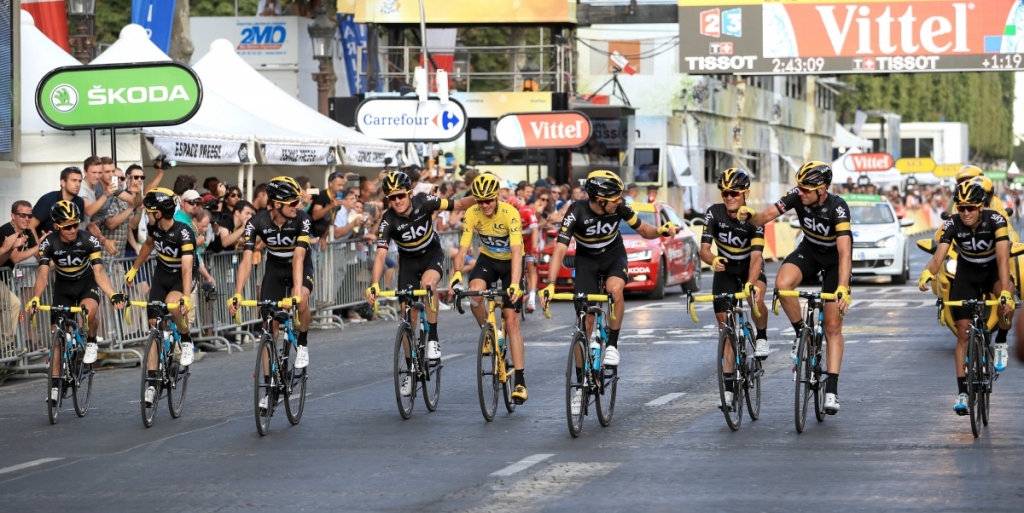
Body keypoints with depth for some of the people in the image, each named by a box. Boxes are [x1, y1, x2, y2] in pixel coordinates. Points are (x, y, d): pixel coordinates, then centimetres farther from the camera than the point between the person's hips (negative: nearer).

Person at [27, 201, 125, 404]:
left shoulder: (89, 241, -24)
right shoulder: (49, 244, -22)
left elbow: (99, 272, -29)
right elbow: (43, 274, -29)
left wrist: (113, 295, -45)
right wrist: (35, 298, -47)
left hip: (86, 282, -2)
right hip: (63, 285, 2)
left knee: (90, 309, -35)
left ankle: (91, 342, -6)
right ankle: (55, 382, 3)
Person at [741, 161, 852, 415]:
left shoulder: (837, 208, -34)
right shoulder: (798, 196, -22)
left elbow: (845, 251, -41)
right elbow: (766, 216, -24)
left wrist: (843, 289, -52)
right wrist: (751, 215, -48)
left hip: (835, 258, -4)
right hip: (810, 250, 4)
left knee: (832, 326, -6)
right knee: (782, 283, -29)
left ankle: (832, 388, -2)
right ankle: (802, 334, -6)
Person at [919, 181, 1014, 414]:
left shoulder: (995, 220, -28)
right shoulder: (952, 224, -22)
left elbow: (1002, 257, -37)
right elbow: (938, 256, -30)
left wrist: (1005, 292, -49)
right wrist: (927, 273, -54)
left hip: (993, 270, -2)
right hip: (967, 274, 2)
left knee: (1007, 296, -37)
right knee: (963, 333, -5)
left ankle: (1001, 342, -11)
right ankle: (962, 391, 1)